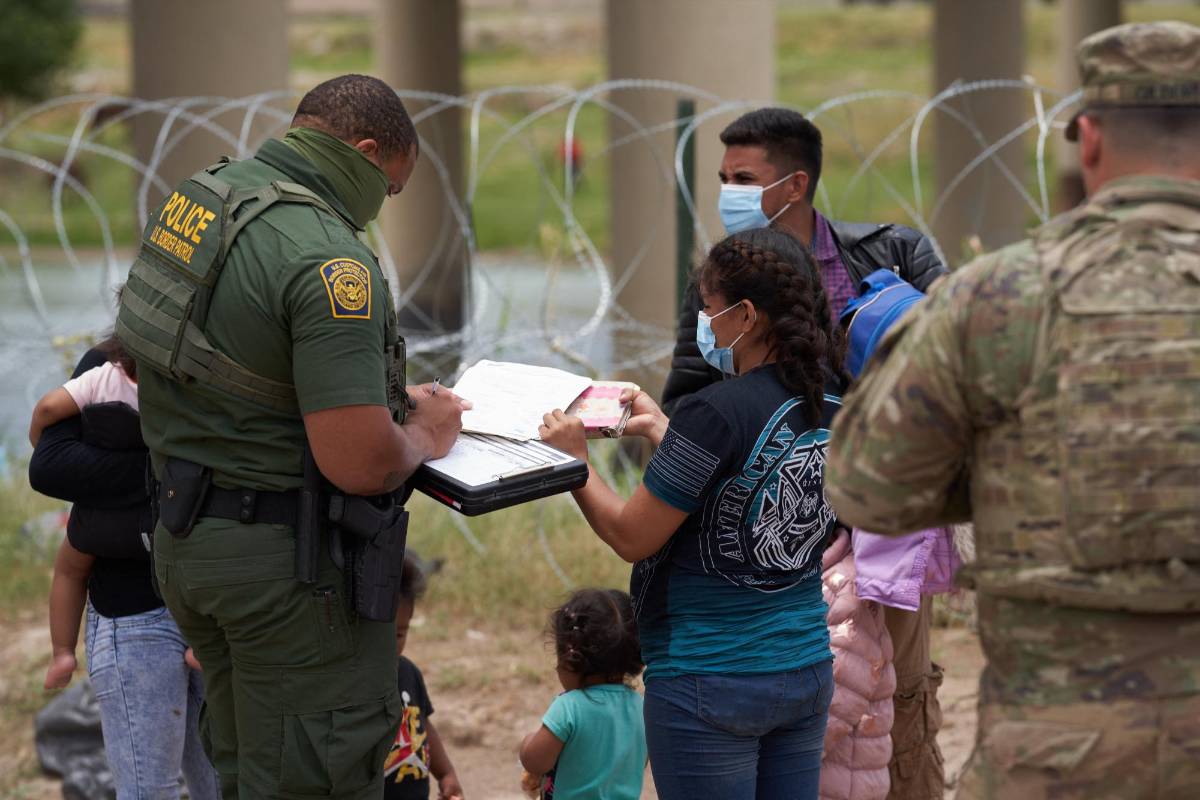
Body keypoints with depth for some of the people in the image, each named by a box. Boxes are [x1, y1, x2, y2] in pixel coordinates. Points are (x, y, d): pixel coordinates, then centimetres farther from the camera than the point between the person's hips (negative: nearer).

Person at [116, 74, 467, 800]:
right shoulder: (327, 259, -22)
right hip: (290, 560, -9)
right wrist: (422, 436, -4)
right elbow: (360, 464, -26)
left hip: (186, 539, 9)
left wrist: (387, 400, 13)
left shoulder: (200, 197, 5)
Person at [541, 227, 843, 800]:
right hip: (807, 675, 7)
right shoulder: (832, 403, 2)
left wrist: (573, 461, 0)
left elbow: (631, 537, -14)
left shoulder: (717, 413, -20)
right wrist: (660, 429, 22)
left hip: (710, 683, -7)